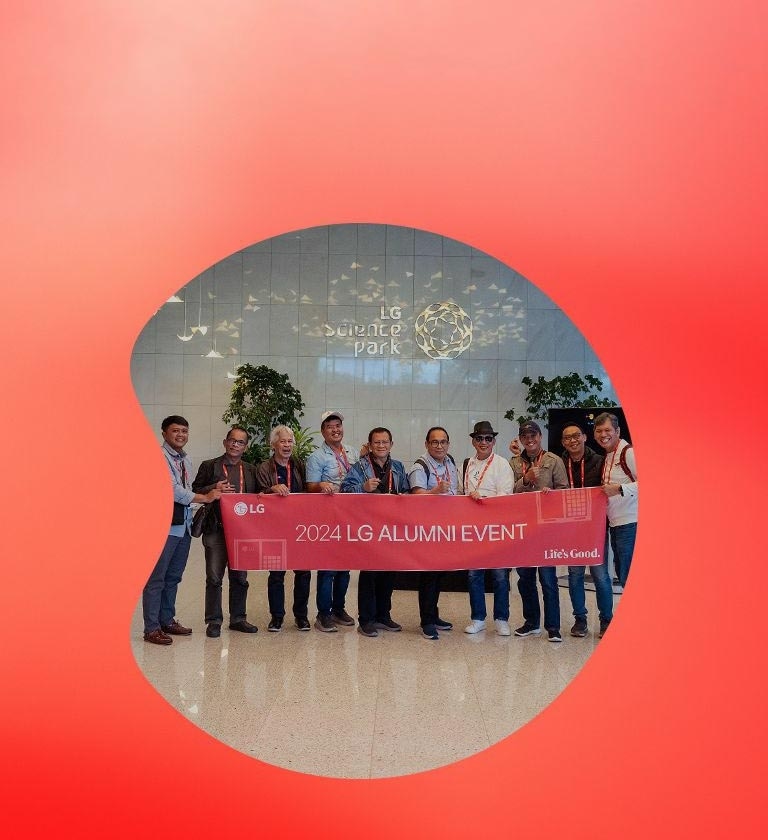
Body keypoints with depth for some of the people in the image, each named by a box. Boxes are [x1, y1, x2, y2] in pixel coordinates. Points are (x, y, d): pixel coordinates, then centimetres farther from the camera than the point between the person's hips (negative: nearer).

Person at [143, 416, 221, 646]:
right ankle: (151, 628, 5)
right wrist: (206, 497, -14)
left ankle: (167, 621, 27)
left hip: (183, 525, 8)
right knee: (156, 578, -2)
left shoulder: (186, 460, 15)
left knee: (173, 577, 16)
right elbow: (172, 489, -17)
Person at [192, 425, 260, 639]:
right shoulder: (209, 466, 4)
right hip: (216, 530, -3)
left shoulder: (251, 470, 14)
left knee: (240, 577, 11)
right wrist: (214, 489, -13)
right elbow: (195, 491, 3)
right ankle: (214, 621, 10)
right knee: (214, 577, -1)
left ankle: (238, 618, 22)